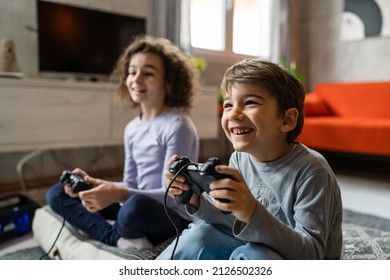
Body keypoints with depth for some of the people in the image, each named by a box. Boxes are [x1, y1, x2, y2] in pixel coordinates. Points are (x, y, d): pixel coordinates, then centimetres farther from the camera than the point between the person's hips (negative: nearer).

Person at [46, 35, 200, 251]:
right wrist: (92, 184, -7)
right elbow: (131, 185, 10)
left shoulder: (178, 125, -15)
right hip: (140, 206, 8)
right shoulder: (132, 129, 8)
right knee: (57, 194, 5)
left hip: (174, 216, -7)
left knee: (136, 206, -42)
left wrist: (120, 195, -33)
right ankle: (118, 238, -13)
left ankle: (123, 234, -7)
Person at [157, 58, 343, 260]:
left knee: (251, 254, -32)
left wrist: (252, 212, -42)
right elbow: (232, 225, 3)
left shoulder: (311, 171, -23)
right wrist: (196, 200, -16)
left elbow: (311, 254, -27)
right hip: (252, 251, 6)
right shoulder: (239, 159, -6)